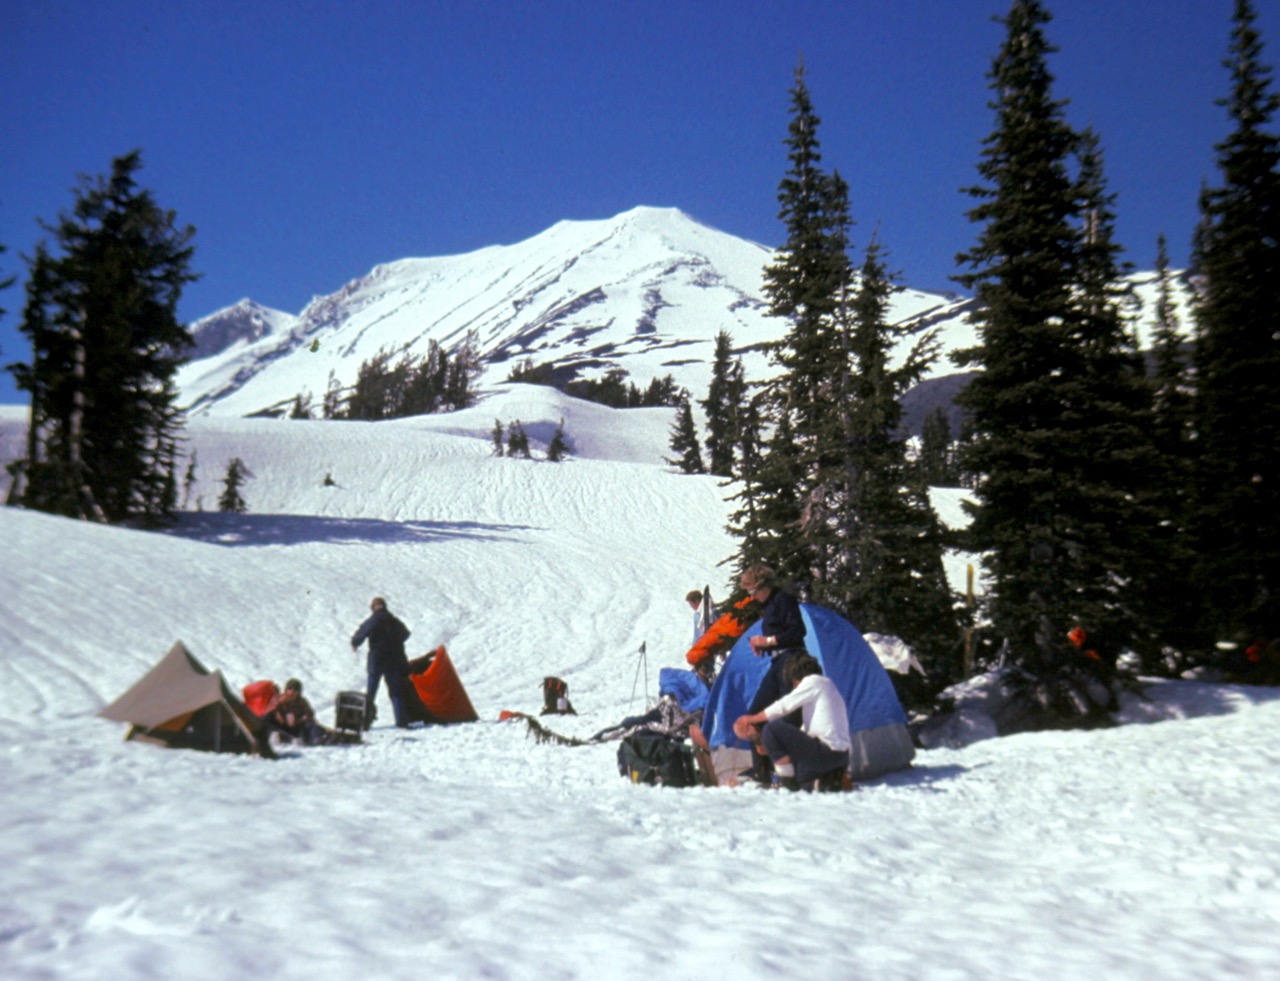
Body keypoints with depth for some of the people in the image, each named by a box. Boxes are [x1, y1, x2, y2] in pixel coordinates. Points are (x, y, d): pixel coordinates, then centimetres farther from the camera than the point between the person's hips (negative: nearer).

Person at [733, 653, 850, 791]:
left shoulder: (813, 681, -3)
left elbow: (783, 706, -5)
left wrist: (751, 719, 8)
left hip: (827, 752, -10)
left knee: (771, 729, -11)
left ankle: (787, 783, -9)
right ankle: (830, 779, 7)